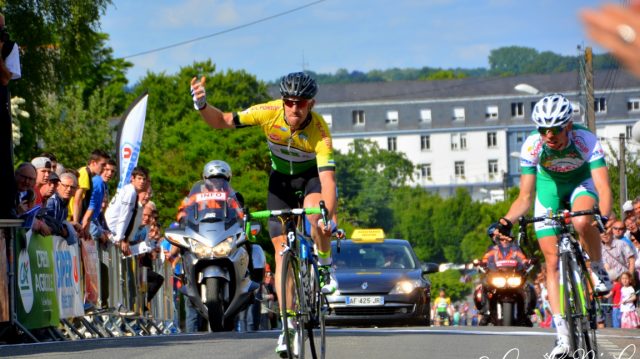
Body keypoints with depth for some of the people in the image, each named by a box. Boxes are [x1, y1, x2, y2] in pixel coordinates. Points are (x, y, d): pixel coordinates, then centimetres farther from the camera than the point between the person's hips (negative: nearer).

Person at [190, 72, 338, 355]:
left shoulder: (319, 130, -32)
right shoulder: (269, 113, -26)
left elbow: (327, 177, -40)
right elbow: (222, 121, -16)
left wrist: (328, 217, -54)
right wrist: (202, 106, -36)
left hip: (312, 175, -2)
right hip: (281, 179, 2)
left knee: (314, 209, -37)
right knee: (282, 250, -7)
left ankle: (325, 266, -10)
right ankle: (289, 325, -4)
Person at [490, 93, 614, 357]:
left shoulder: (586, 141, -33)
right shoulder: (532, 146, -27)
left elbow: (604, 187, -38)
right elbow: (525, 197, -21)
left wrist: (604, 217, -57)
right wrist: (506, 222, -39)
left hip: (581, 183, -2)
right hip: (549, 187, 2)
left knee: (582, 222, -37)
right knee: (552, 260, -7)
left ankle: (598, 270, -7)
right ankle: (562, 334, -5)